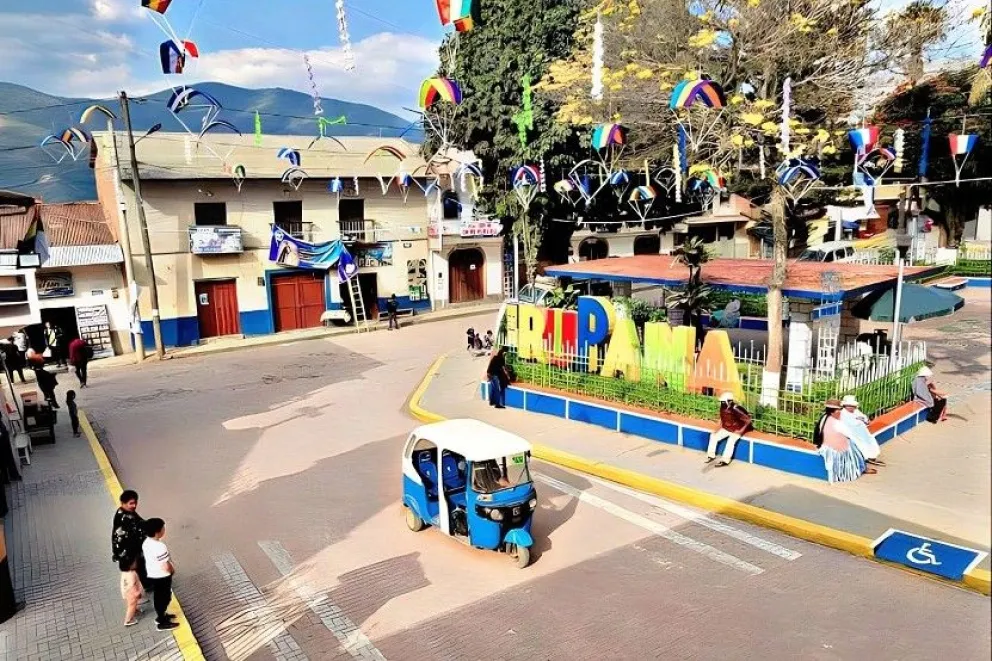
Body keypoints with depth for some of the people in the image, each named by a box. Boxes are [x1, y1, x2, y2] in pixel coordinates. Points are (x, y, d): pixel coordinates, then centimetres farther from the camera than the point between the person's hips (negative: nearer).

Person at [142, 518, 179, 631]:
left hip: (152, 574, 8)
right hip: (162, 577, -8)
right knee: (164, 598, 10)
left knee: (158, 596, 25)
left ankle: (161, 616, 44)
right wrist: (172, 570, -8)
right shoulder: (160, 547, -34)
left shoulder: (146, 542, -6)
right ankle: (163, 623, 24)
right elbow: (166, 567, -31)